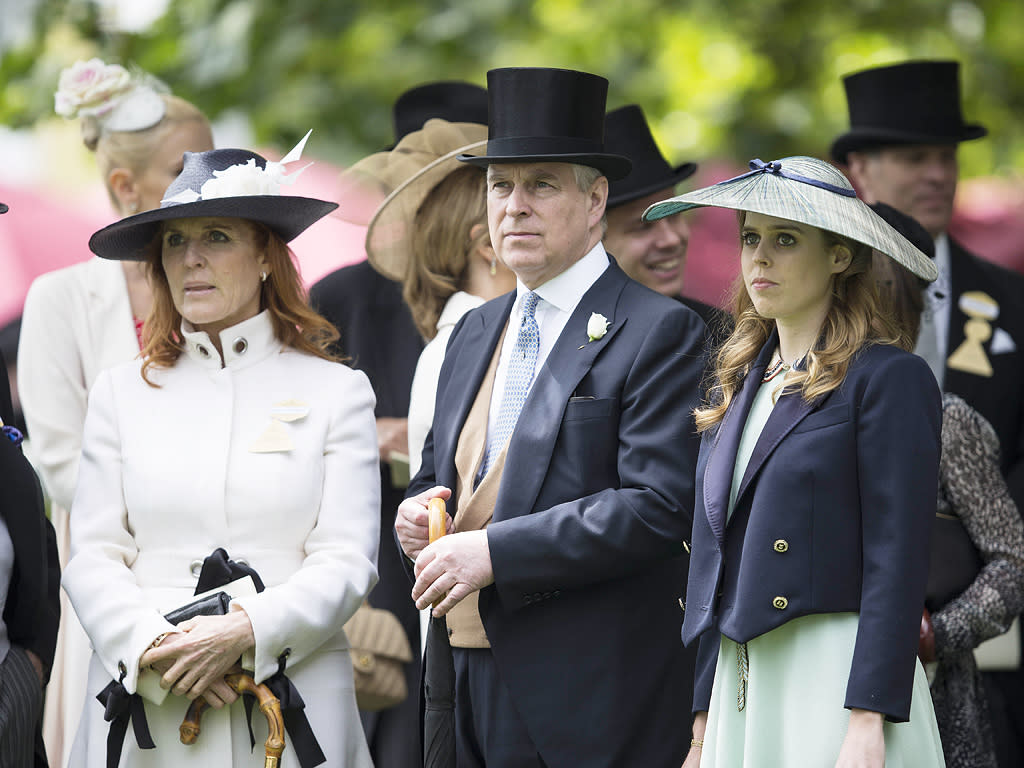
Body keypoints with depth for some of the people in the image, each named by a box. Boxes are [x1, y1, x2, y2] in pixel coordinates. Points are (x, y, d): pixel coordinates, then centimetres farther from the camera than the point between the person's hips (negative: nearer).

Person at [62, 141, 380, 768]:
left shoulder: (338, 392, 5)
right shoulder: (122, 393, 12)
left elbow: (348, 562, -2)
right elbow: (92, 557, 5)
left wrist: (243, 632, -17)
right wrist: (152, 645, -13)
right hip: (142, 702, 1)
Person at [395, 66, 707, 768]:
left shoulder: (660, 332, -7)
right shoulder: (476, 332, 18)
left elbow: (660, 506, -18)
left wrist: (495, 550, -21)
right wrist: (420, 511, 2)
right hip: (471, 682, 7)